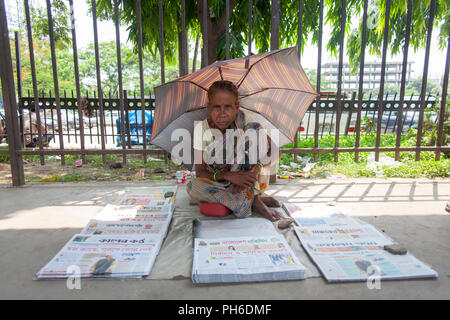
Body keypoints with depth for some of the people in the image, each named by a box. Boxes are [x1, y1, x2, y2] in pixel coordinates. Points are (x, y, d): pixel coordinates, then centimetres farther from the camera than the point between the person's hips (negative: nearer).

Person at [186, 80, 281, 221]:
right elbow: (200, 173, -17)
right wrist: (228, 175, -35)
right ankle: (249, 201, -19)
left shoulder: (243, 120, -14)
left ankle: (255, 197, -18)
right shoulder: (201, 129, -14)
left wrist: (254, 169, -34)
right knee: (193, 185, -32)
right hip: (218, 182, 0)